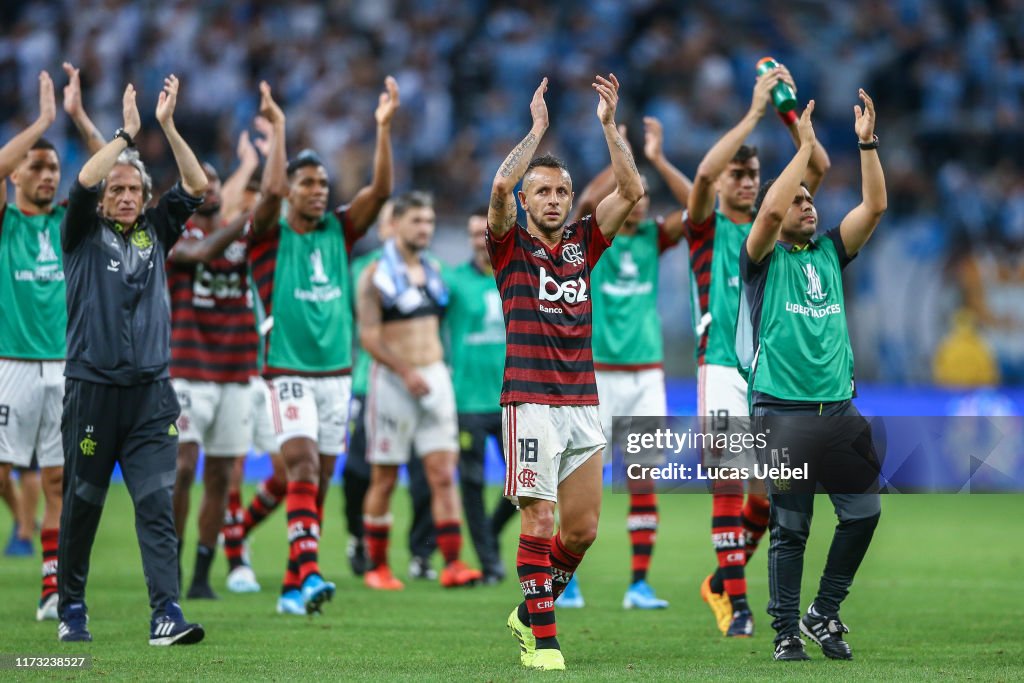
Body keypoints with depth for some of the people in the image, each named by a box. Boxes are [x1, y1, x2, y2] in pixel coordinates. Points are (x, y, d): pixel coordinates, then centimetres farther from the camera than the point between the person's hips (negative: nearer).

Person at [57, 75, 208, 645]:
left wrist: (168, 126, -4)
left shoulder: (156, 234, 14)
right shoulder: (84, 236, 5)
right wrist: (128, 134, -14)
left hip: (152, 391, 2)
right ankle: (71, 609, 20)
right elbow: (82, 183, -13)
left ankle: (167, 614, -15)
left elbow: (196, 186, 5)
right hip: (92, 389, -2)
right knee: (83, 503, 6)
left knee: (157, 502, -7)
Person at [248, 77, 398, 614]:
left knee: (318, 480, 6)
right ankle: (308, 573, -30)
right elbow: (271, 190, -22)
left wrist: (384, 127, -13)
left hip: (337, 372, 5)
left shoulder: (339, 231, 8)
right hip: (288, 373, -5)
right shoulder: (270, 237, -2)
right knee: (302, 467, -20)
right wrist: (278, 128, -24)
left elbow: (380, 189, -4)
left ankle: (293, 587, 12)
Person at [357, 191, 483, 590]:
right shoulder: (376, 276, -6)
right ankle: (377, 567, 11)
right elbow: (368, 336, -13)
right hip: (392, 380, -5)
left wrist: (437, 368, 16)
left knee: (443, 473, -5)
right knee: (385, 479, 2)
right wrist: (406, 372, -20)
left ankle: (452, 564, -10)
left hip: (435, 377, 5)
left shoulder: (433, 270, 13)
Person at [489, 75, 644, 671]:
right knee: (540, 520, -9)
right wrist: (539, 127, -11)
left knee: (583, 528, 5)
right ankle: (542, 638, -5)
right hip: (531, 403, -5)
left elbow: (632, 190, 4)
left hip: (584, 404, 5)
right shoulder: (512, 247, 2)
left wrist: (609, 123, -2)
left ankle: (530, 610, 24)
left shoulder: (583, 244, 13)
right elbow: (501, 186, -16)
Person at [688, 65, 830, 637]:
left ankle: (722, 579, 27)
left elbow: (819, 166, 6)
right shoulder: (707, 227, 3)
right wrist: (755, 112, -17)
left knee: (770, 494, 6)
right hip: (724, 370, -5)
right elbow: (705, 173, -17)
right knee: (730, 483, -13)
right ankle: (736, 600, -13)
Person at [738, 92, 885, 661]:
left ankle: (824, 613, 11)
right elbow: (769, 211, -19)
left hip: (839, 407, 4)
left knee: (863, 512, -3)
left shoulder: (829, 252, 14)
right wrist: (805, 146, -16)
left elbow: (874, 206, 4)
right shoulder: (763, 259, 1)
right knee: (789, 529, -1)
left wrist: (867, 143, -5)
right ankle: (786, 630, 8)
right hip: (782, 412, -4)